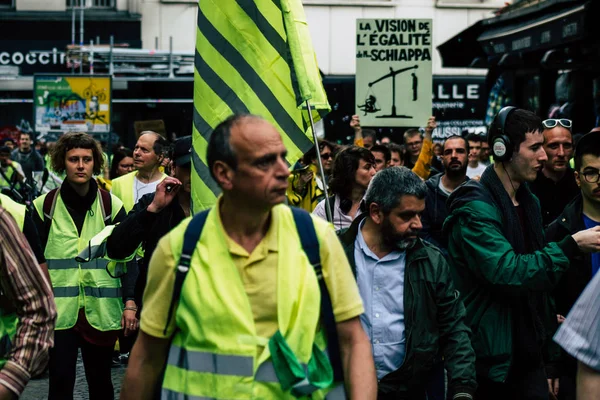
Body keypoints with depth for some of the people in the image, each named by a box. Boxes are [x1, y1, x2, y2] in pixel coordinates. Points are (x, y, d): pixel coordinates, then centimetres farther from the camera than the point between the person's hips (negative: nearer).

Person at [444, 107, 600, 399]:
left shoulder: (529, 202, 12)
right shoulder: (476, 208, -16)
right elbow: (508, 273, -27)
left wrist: (548, 357, 15)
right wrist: (571, 246, -21)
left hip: (529, 355, 7)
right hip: (490, 361, -7)